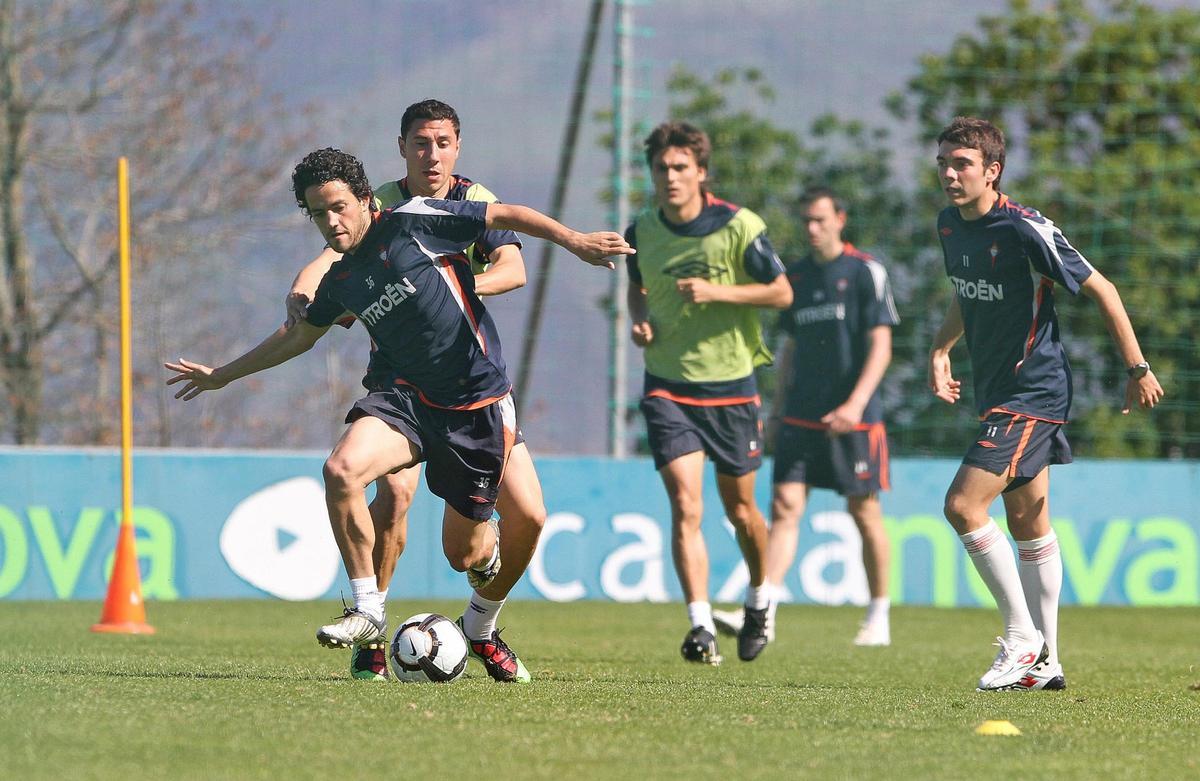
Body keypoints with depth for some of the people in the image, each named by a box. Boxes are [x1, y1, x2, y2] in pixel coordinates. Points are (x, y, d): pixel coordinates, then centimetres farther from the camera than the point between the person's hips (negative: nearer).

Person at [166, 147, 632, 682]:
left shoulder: (412, 223, -9)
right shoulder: (340, 281, 9)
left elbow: (507, 216, -5)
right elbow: (299, 335, 27)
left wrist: (574, 241, -14)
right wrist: (222, 375, 32)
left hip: (478, 402, -4)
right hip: (407, 397, 4)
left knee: (464, 553, 3)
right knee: (341, 469, -27)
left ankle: (490, 553, 46)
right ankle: (367, 612, -14)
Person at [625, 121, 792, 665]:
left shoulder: (740, 227, -11)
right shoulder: (641, 232, 0)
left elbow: (782, 293, -5)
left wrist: (716, 292, -18)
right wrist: (638, 321, -3)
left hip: (731, 386, -1)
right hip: (668, 388, 1)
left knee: (739, 509, 12)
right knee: (685, 507, -15)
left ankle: (759, 599, 39)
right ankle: (701, 628, -18)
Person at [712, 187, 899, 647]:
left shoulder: (866, 273, -5)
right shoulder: (795, 277, 12)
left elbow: (880, 347, -9)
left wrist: (855, 404, -20)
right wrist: (777, 410, 16)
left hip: (854, 419, -5)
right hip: (800, 417, 5)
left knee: (864, 513, 2)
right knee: (785, 506, -7)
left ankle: (878, 620, 14)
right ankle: (763, 613, -14)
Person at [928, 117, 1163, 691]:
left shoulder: (1025, 230, -20)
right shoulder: (950, 228, 5)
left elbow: (1101, 291, -13)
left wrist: (1137, 369, -9)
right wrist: (940, 351, 13)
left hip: (1034, 392, -9)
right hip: (996, 392, 9)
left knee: (963, 505, -16)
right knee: (1028, 522, 12)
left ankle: (1022, 636, -6)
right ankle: (1045, 661, 19)